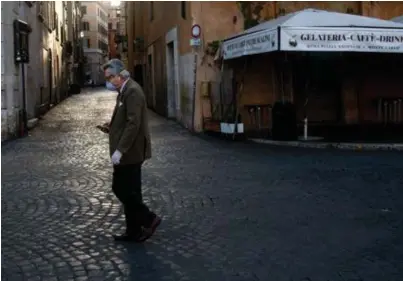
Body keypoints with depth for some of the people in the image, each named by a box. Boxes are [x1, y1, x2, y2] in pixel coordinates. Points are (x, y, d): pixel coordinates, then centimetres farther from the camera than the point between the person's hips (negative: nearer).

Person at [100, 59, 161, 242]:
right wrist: (110, 127, 5)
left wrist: (119, 150, -25)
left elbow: (133, 124, -24)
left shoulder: (132, 91, -17)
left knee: (123, 190, -5)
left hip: (130, 152, -10)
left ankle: (149, 219, 6)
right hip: (127, 152, 10)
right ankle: (133, 231, 20)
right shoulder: (125, 90, 14)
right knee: (127, 190, 13)